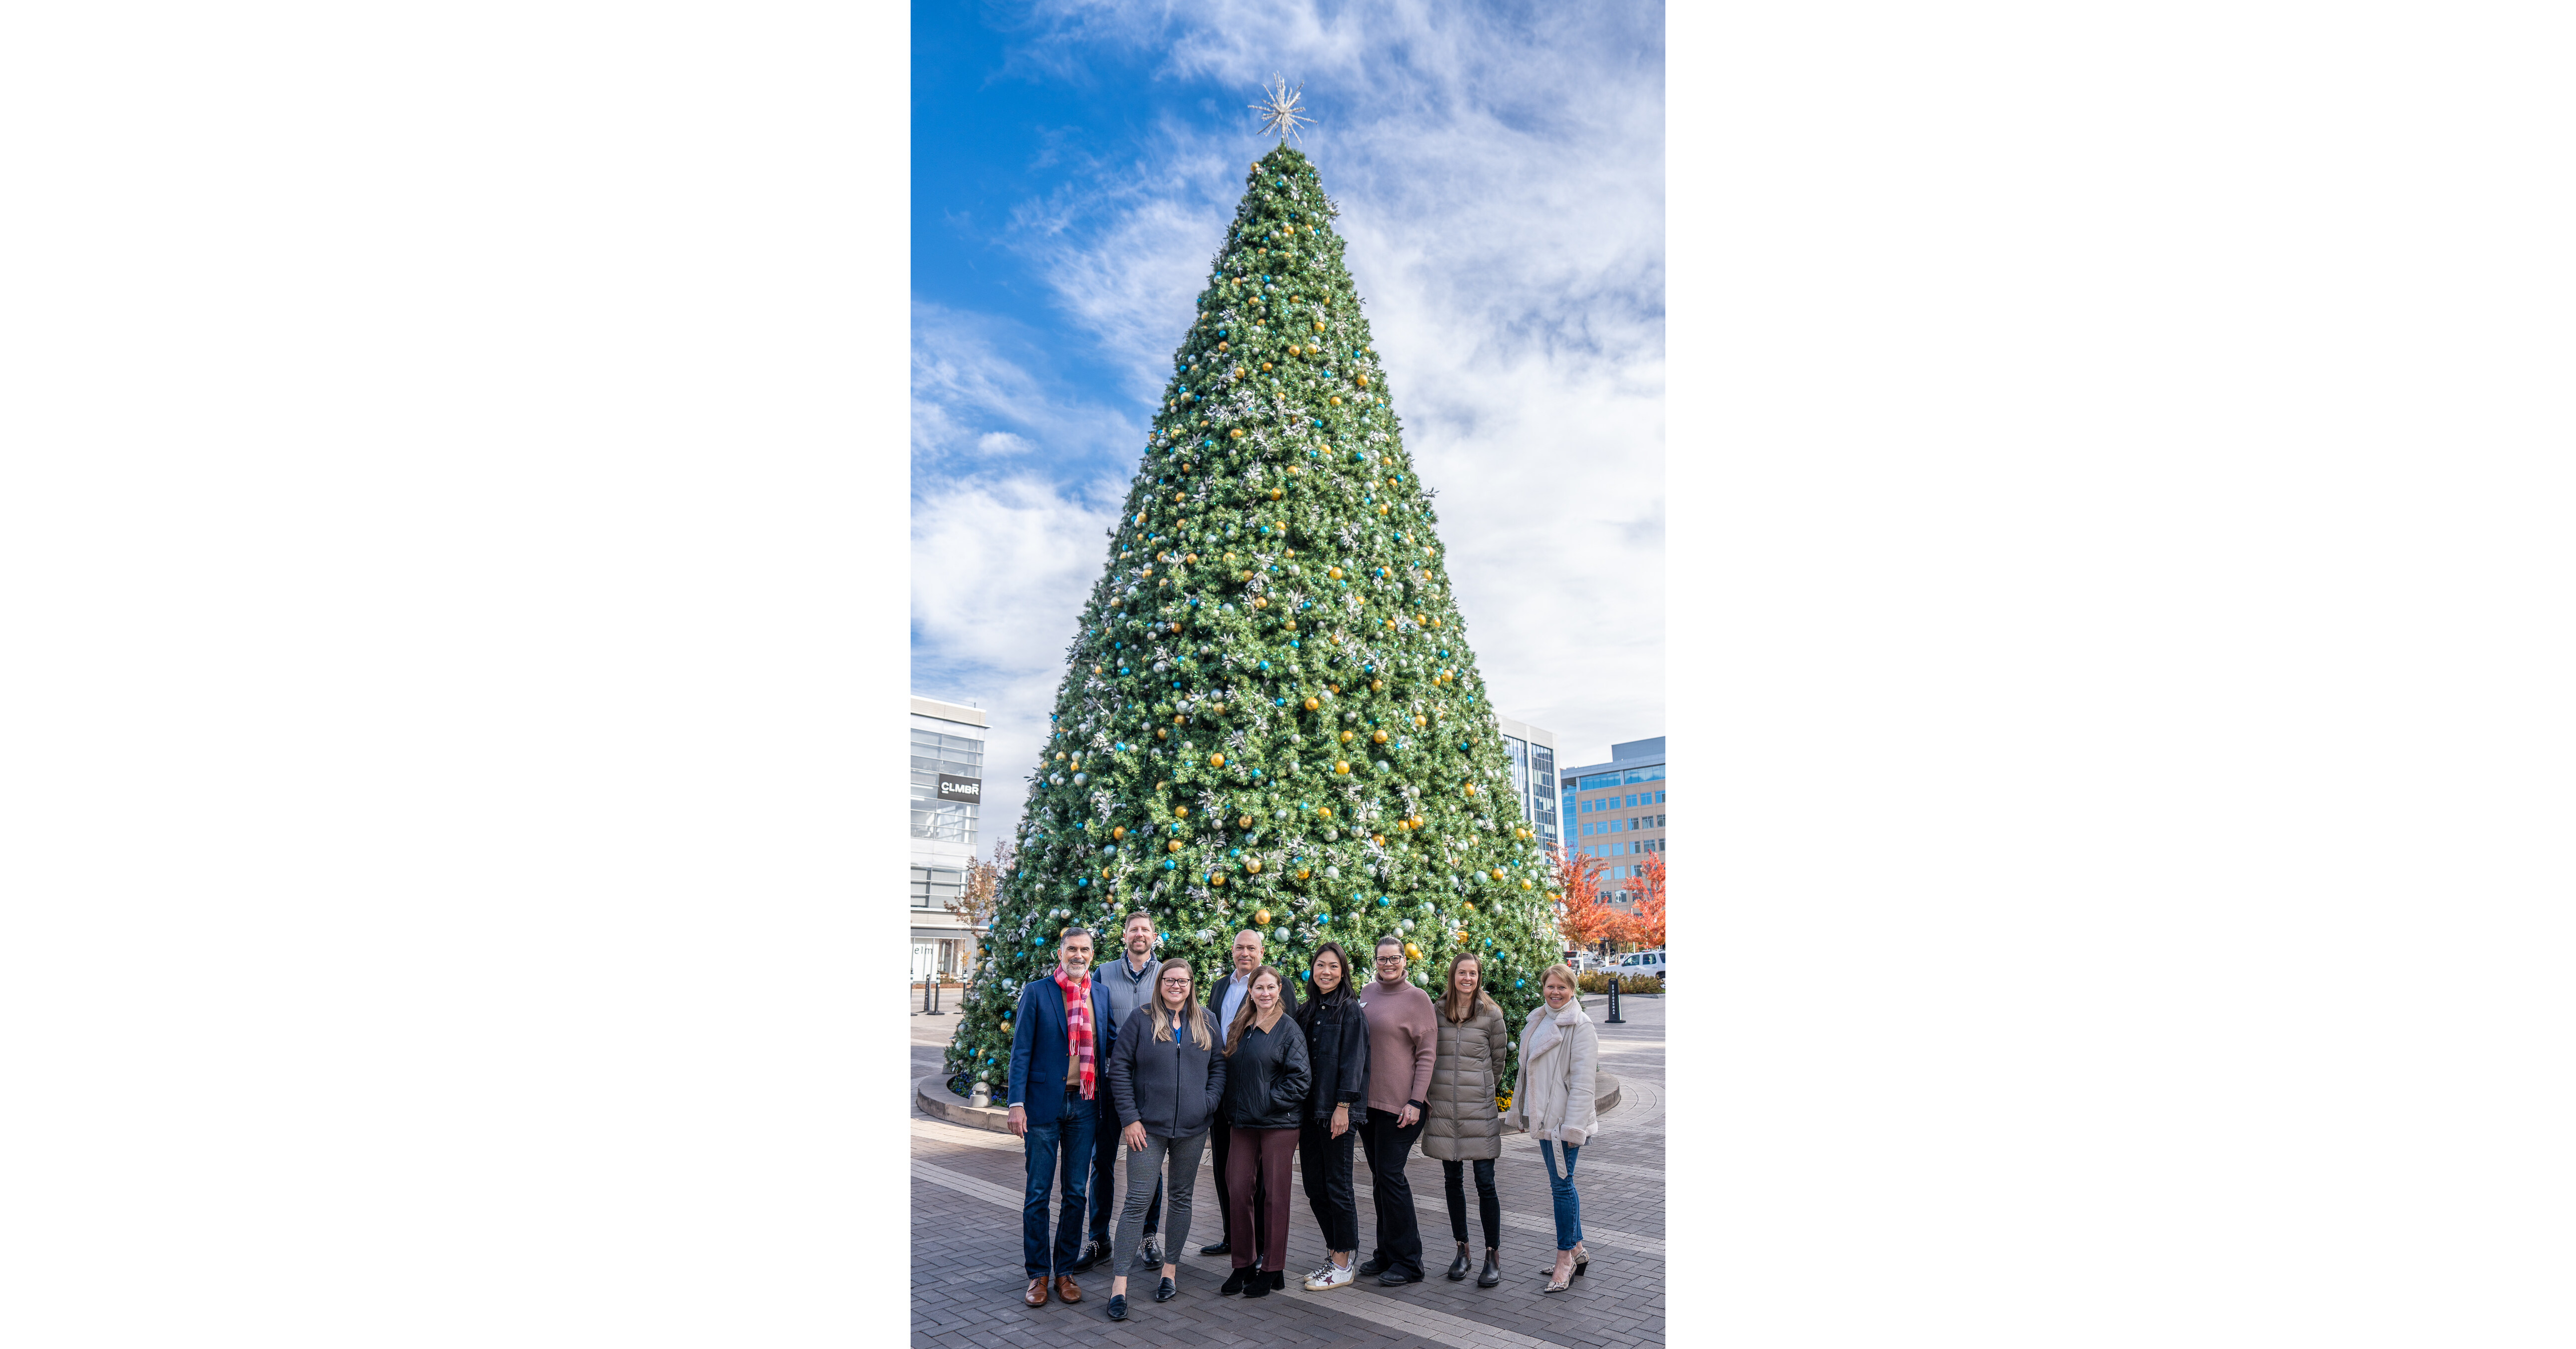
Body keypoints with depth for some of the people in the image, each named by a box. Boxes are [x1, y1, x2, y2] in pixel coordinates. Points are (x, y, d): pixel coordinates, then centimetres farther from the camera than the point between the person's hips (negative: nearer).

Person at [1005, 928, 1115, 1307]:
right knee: (1037, 1193, 4)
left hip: (1085, 1105, 3)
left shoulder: (1102, 995, 7)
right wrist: (1017, 1103, -12)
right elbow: (1021, 1050, -5)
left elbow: (1109, 1047, 13)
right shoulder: (1036, 993, -3)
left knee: (1076, 1192, 9)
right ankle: (1038, 1274, 16)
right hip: (1044, 1102, -3)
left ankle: (1065, 1270, 21)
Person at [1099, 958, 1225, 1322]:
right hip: (1148, 1127, -3)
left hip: (1192, 1128, 3)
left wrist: (1209, 1102, -3)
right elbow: (1119, 1067, -4)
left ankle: (1170, 1270, 25)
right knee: (1138, 1200, -6)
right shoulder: (1141, 1020, -2)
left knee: (1181, 1197, 12)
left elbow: (1219, 1065, 12)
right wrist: (1129, 1117, -9)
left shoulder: (1206, 1022, 7)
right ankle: (1119, 1284, -3)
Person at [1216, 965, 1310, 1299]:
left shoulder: (1288, 1029, -6)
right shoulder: (1240, 1028, 12)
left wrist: (1268, 1102, -13)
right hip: (1243, 1123, 5)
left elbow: (1301, 1077, -11)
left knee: (1274, 1194, 1)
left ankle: (1272, 1270, 12)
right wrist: (1233, 1110, 7)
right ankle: (1243, 1265, 17)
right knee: (1238, 1191, 3)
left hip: (1278, 1123, -5)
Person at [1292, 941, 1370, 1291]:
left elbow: (1353, 1061, -11)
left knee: (1337, 1186, -1)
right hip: (1309, 1110, 7)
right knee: (1314, 1187, 9)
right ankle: (1333, 1253, 21)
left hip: (1336, 1111, -6)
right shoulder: (1307, 1012, 13)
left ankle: (1343, 1264, 9)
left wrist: (1343, 1107, -17)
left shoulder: (1351, 1010, -6)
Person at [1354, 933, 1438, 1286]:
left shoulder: (1417, 998, -6)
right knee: (1379, 1177, 12)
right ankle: (1386, 1253, 23)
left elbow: (1426, 1054, -8)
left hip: (1399, 1105, -6)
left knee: (1391, 1176, -6)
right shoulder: (1367, 994, 10)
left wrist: (1415, 1102, -14)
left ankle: (1408, 1262, 3)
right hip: (1367, 1100, 6)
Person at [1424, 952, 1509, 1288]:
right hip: (1444, 1108, 3)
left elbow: (1498, 1058, 11)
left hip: (1480, 1109, -3)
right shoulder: (1437, 1011, 5)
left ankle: (1493, 1257, 6)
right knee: (1453, 1181, 10)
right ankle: (1462, 1252, 21)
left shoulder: (1491, 1014, -1)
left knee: (1485, 1183, -4)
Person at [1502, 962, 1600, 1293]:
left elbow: (1582, 1081, -16)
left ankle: (1565, 1259, 7)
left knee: (1562, 1184, -3)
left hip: (1564, 1118, -8)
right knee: (1562, 1183, 15)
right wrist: (1519, 1109, 18)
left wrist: (1574, 1126, -19)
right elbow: (1527, 1070, 19)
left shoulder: (1580, 1027, -12)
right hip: (1544, 1117, 8)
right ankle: (1577, 1251, 26)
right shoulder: (1538, 1021, 12)